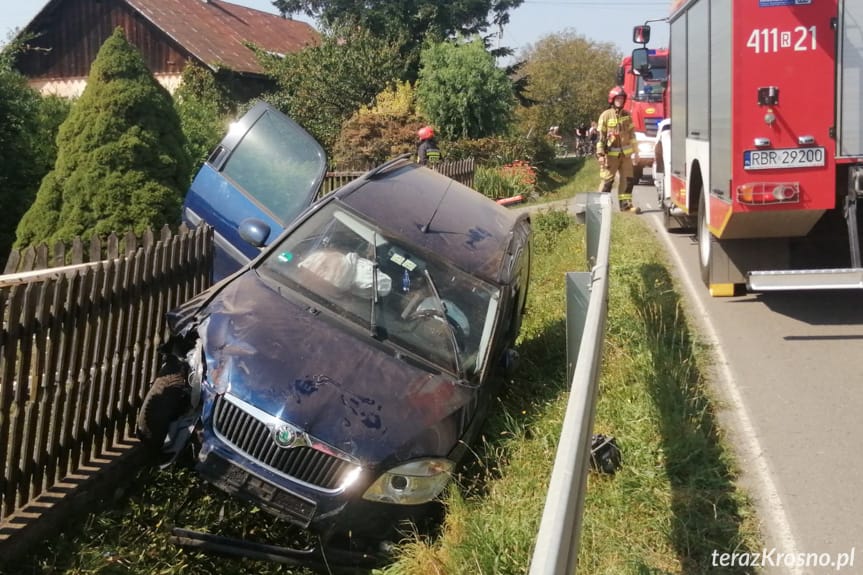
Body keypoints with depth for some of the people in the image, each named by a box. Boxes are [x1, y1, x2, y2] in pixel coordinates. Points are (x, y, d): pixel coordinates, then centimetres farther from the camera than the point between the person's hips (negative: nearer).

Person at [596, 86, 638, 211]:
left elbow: (632, 133, 13)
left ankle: (625, 203, 12)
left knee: (627, 179, 5)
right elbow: (600, 136, -8)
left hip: (625, 153, 5)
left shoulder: (627, 115, 8)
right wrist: (600, 154, -14)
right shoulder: (605, 115, -5)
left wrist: (635, 151, 11)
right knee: (607, 180, -4)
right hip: (611, 154, -5)